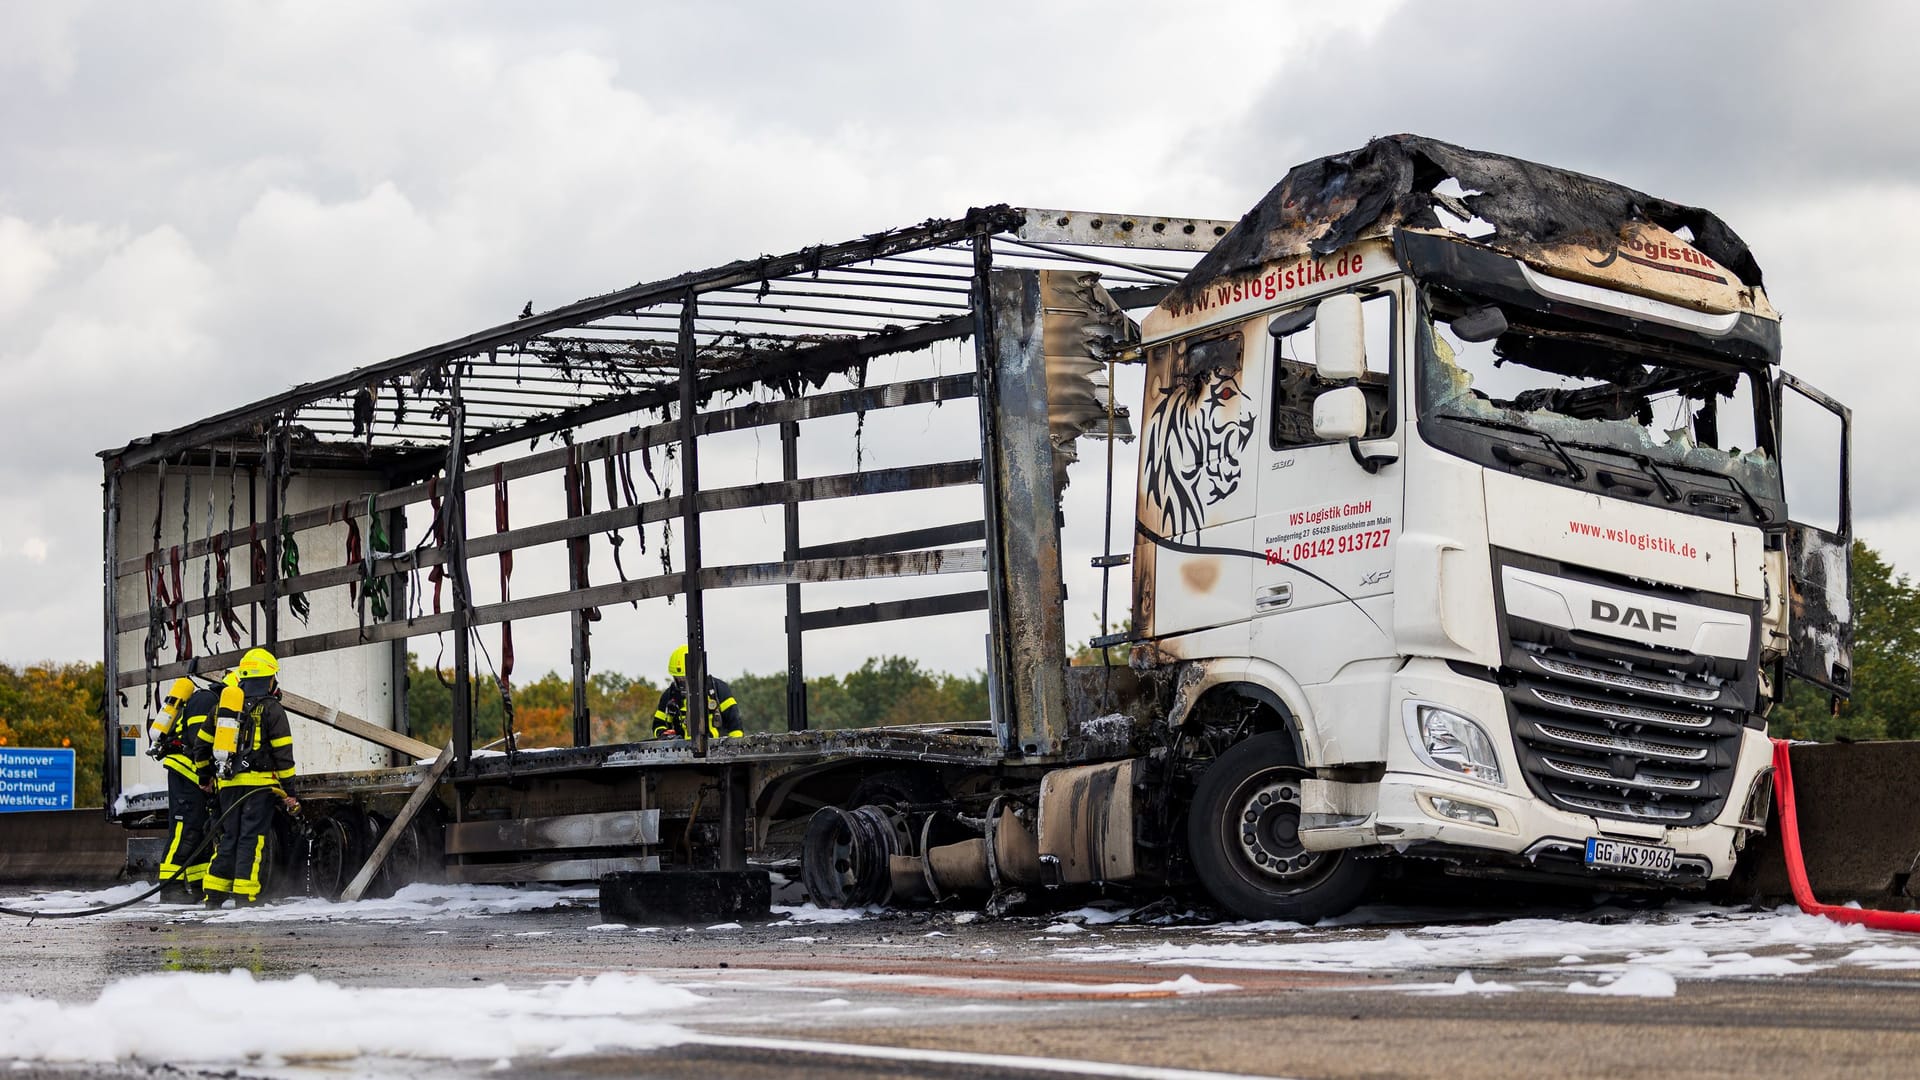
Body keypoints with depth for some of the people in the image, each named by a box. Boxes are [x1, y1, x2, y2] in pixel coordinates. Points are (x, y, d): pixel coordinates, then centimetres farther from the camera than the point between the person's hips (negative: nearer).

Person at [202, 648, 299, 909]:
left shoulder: (225, 705, 16)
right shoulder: (271, 709, -2)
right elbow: (283, 753, -6)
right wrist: (290, 792, -3)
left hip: (228, 782, 5)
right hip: (259, 782, -5)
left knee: (229, 836, 12)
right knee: (253, 838, -4)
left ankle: (214, 892, 8)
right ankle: (245, 893, -9)